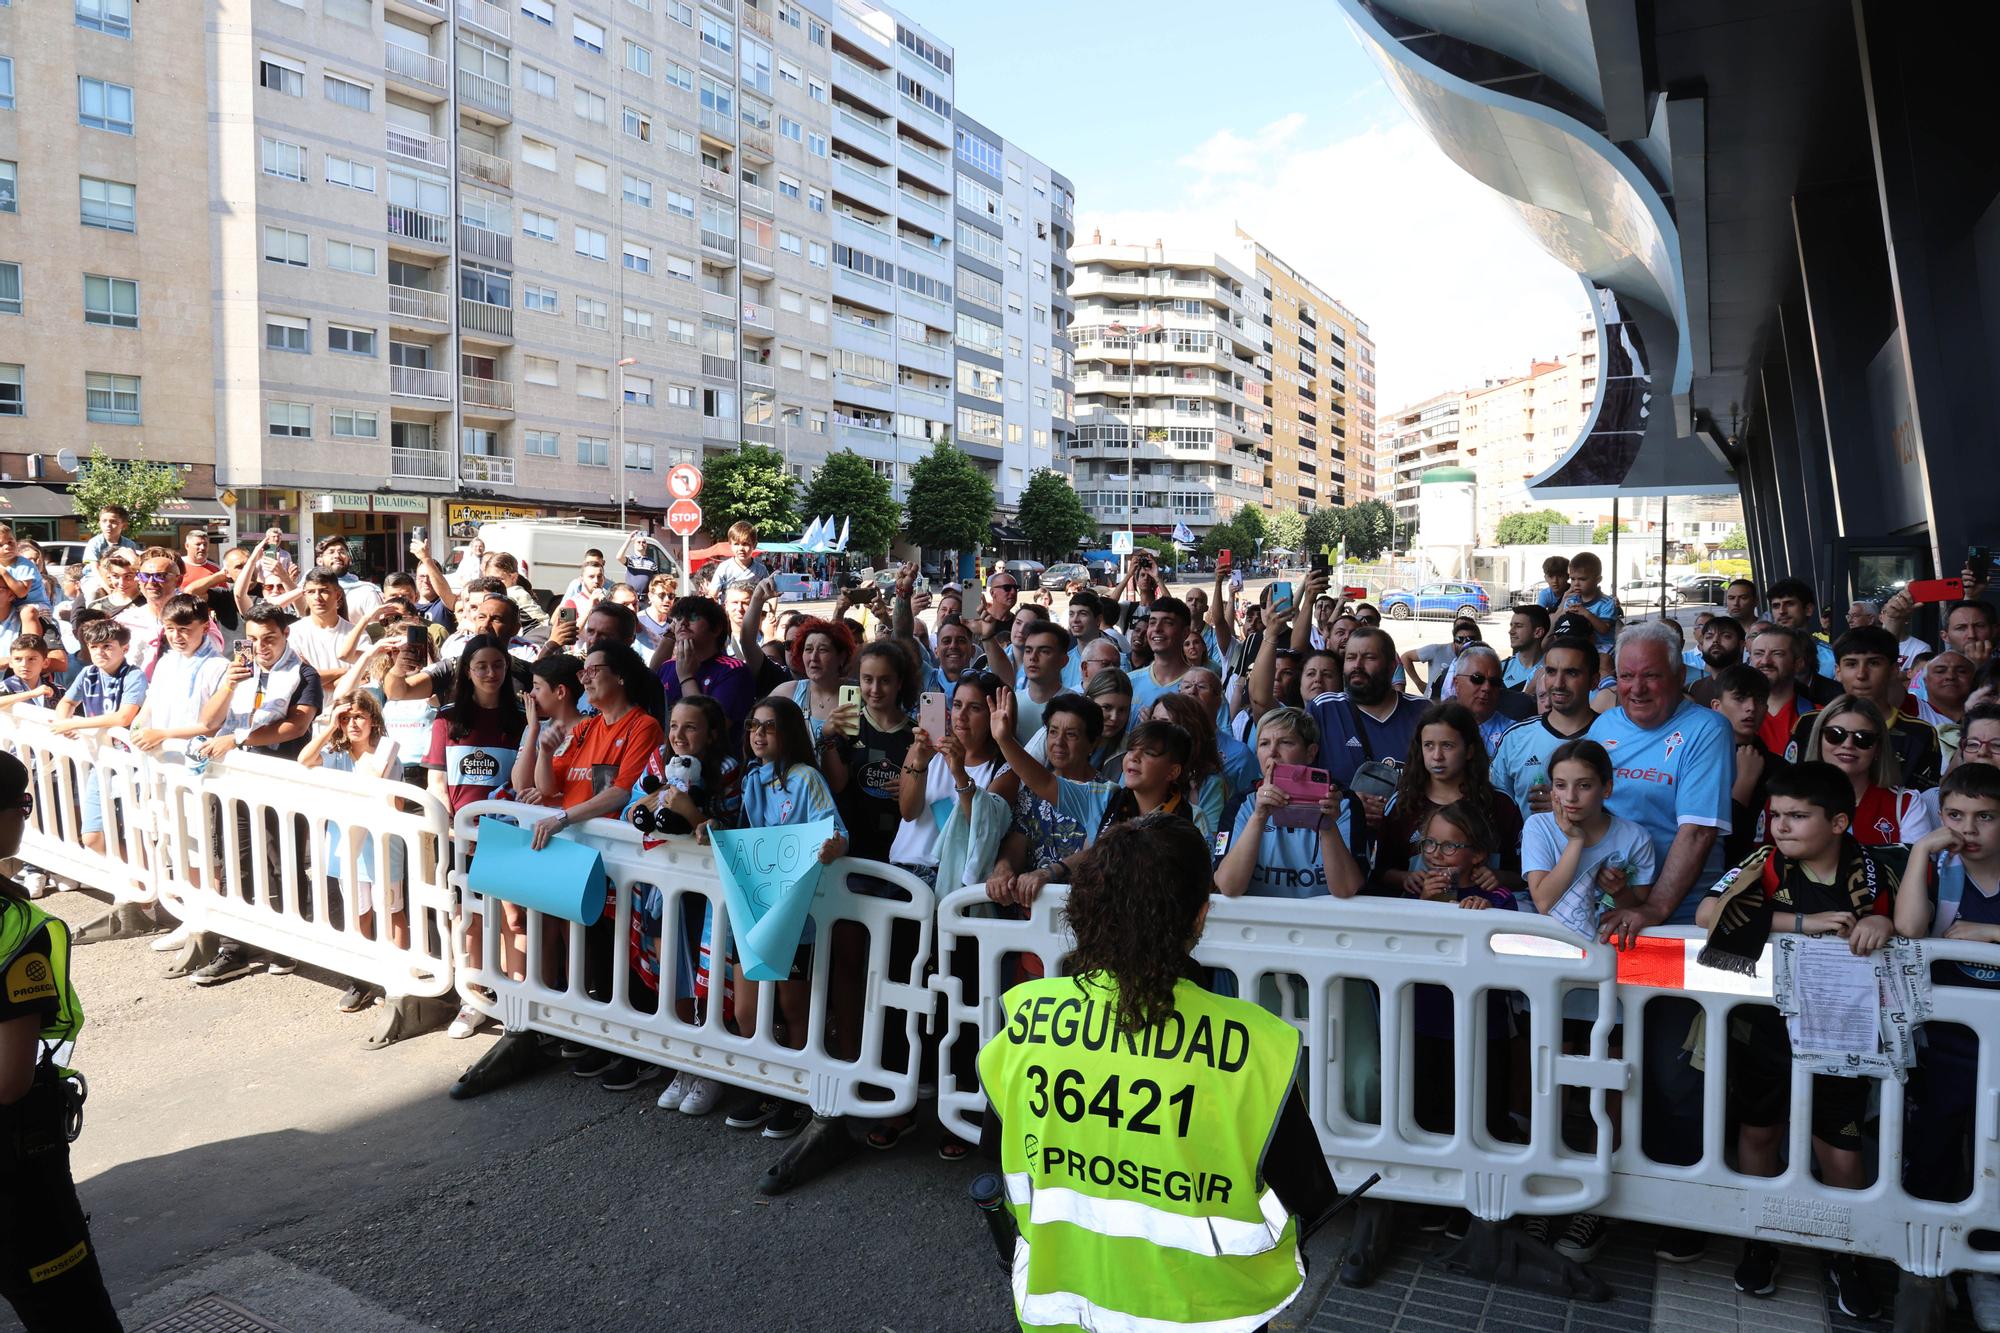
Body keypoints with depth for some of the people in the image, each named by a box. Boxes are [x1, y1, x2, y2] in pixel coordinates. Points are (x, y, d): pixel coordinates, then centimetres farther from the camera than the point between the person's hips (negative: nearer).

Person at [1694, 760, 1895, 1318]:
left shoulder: (1872, 871, -5)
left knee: (1840, 1153, 4)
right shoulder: (1765, 864, -8)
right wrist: (1804, 922, -24)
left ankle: (1844, 1257, 30)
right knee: (1758, 1131, 14)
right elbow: (1708, 913, -20)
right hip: (1764, 1025, 0)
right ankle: (1760, 1241, 35)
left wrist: (1882, 922, -18)